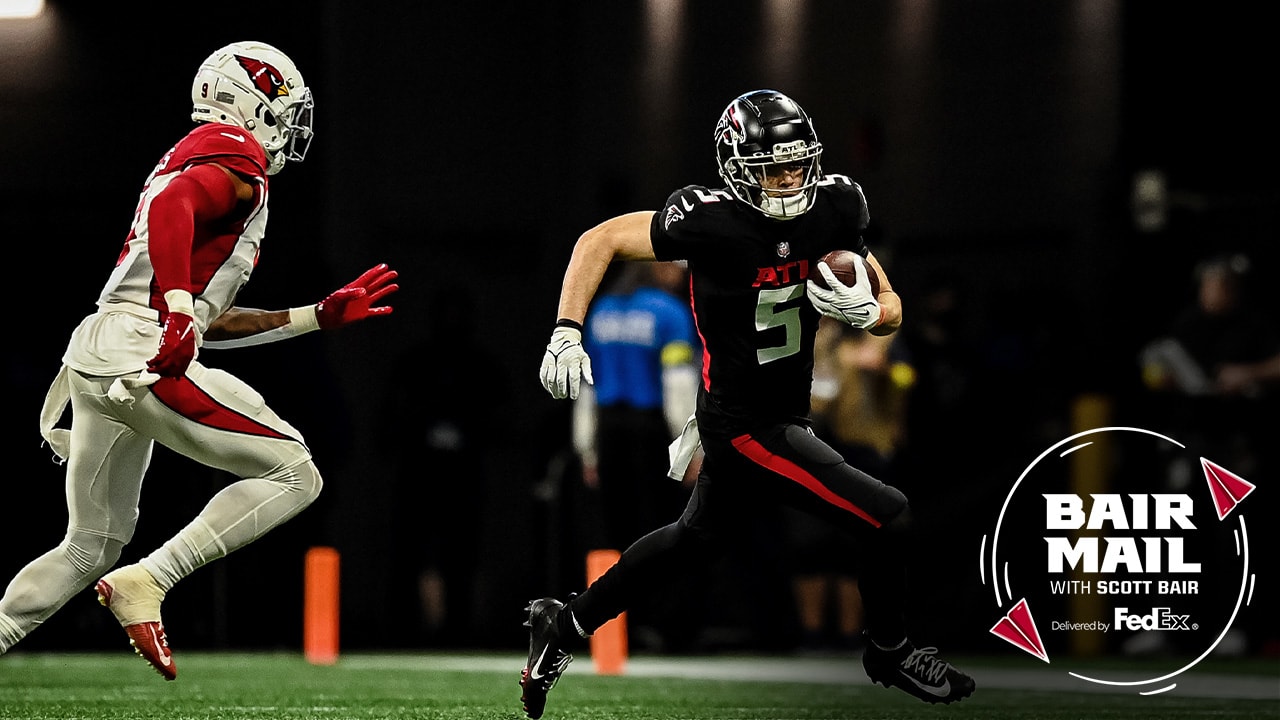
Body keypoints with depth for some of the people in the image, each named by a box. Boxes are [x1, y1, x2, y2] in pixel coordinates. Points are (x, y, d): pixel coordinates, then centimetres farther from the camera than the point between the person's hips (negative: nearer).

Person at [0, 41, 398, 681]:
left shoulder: (197, 158, 28)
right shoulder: (238, 156, -1)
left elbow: (208, 322, 28)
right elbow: (171, 207, -23)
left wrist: (323, 316, 30)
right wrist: (178, 311, -28)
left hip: (93, 359, 10)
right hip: (144, 356, -10)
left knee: (92, 546, 18)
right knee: (294, 474, -4)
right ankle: (147, 581, -12)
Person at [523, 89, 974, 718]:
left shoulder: (835, 207, -8)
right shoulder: (713, 222, -25)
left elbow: (892, 312, -1)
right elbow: (599, 241, -14)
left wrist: (863, 310, -24)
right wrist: (566, 334, -21)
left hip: (781, 413, 7)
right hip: (749, 427, -7)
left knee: (697, 540, 27)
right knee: (891, 522, -7)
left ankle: (567, 625, 42)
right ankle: (889, 653, 20)